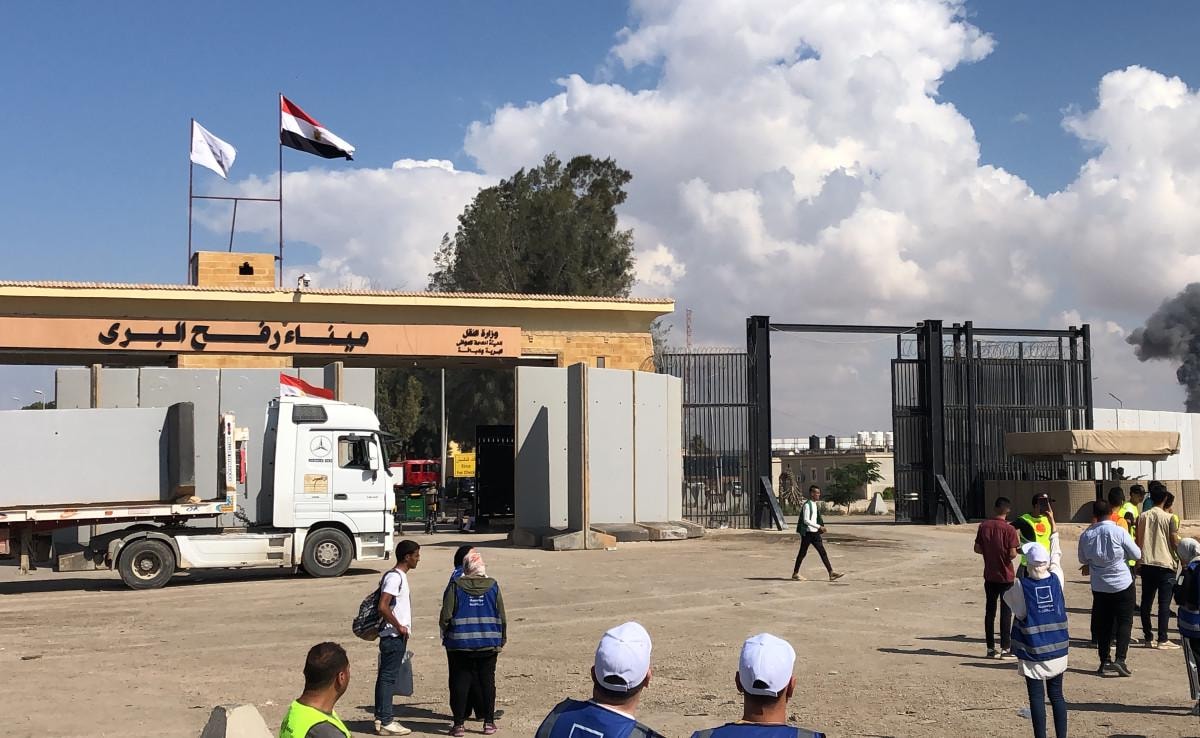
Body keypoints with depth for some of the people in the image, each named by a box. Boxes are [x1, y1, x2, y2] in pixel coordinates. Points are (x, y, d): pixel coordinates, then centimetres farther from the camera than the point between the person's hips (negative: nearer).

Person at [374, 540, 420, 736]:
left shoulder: (399, 576, 14)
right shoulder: (395, 577, -17)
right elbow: (383, 607, -25)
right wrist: (399, 627, -17)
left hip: (396, 636, 10)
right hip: (394, 636, -10)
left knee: (385, 676, 13)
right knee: (388, 677, -6)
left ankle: (382, 717, 20)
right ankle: (385, 722, -2)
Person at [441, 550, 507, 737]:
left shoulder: (455, 587, -6)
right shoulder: (493, 586, -1)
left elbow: (446, 617, -6)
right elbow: (502, 617, 4)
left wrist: (446, 637, 9)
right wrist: (501, 640, 16)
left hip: (460, 645, -2)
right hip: (488, 644, 2)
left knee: (460, 682, 5)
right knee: (487, 681, 9)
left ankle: (459, 723, 5)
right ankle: (489, 722, 10)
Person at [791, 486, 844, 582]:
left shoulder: (816, 504, 13)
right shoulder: (807, 505, -15)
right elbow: (806, 520, -21)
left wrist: (821, 527, 9)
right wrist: (819, 527, -22)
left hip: (815, 532, 8)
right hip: (807, 532, -8)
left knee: (823, 552, 2)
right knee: (803, 553, 2)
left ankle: (831, 573, -1)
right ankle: (795, 573, 14)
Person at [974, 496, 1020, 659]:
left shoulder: (984, 526, -2)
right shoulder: (1009, 529, -15)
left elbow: (977, 548, 0)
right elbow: (1012, 554, -18)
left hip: (989, 576, 4)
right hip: (1005, 576, -4)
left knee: (990, 611, 10)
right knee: (1006, 612, 3)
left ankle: (991, 648, 13)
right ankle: (1005, 649, 4)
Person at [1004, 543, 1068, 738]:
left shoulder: (1021, 586, -15)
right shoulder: (1056, 579, -5)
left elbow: (1008, 597, 5)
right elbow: (1056, 566, 19)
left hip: (1033, 652, -3)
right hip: (1057, 649, 3)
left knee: (1037, 697, 3)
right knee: (1056, 695, 14)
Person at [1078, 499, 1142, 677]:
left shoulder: (1086, 535, -4)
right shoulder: (1119, 532, -14)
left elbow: (1083, 559, 9)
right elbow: (1137, 554, -5)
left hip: (1099, 587, 3)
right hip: (1122, 584, -3)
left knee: (1102, 624, 12)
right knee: (1124, 622, 4)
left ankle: (1104, 662, 13)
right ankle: (1120, 659, -8)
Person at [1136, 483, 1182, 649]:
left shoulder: (1143, 516, 3)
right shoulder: (1169, 518, -7)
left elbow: (1138, 541, 6)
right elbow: (1175, 542, -7)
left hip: (1147, 565, 4)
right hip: (1165, 564, -4)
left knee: (1146, 602, 10)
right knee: (1164, 603, -2)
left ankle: (1148, 637, 13)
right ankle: (1162, 640, -5)